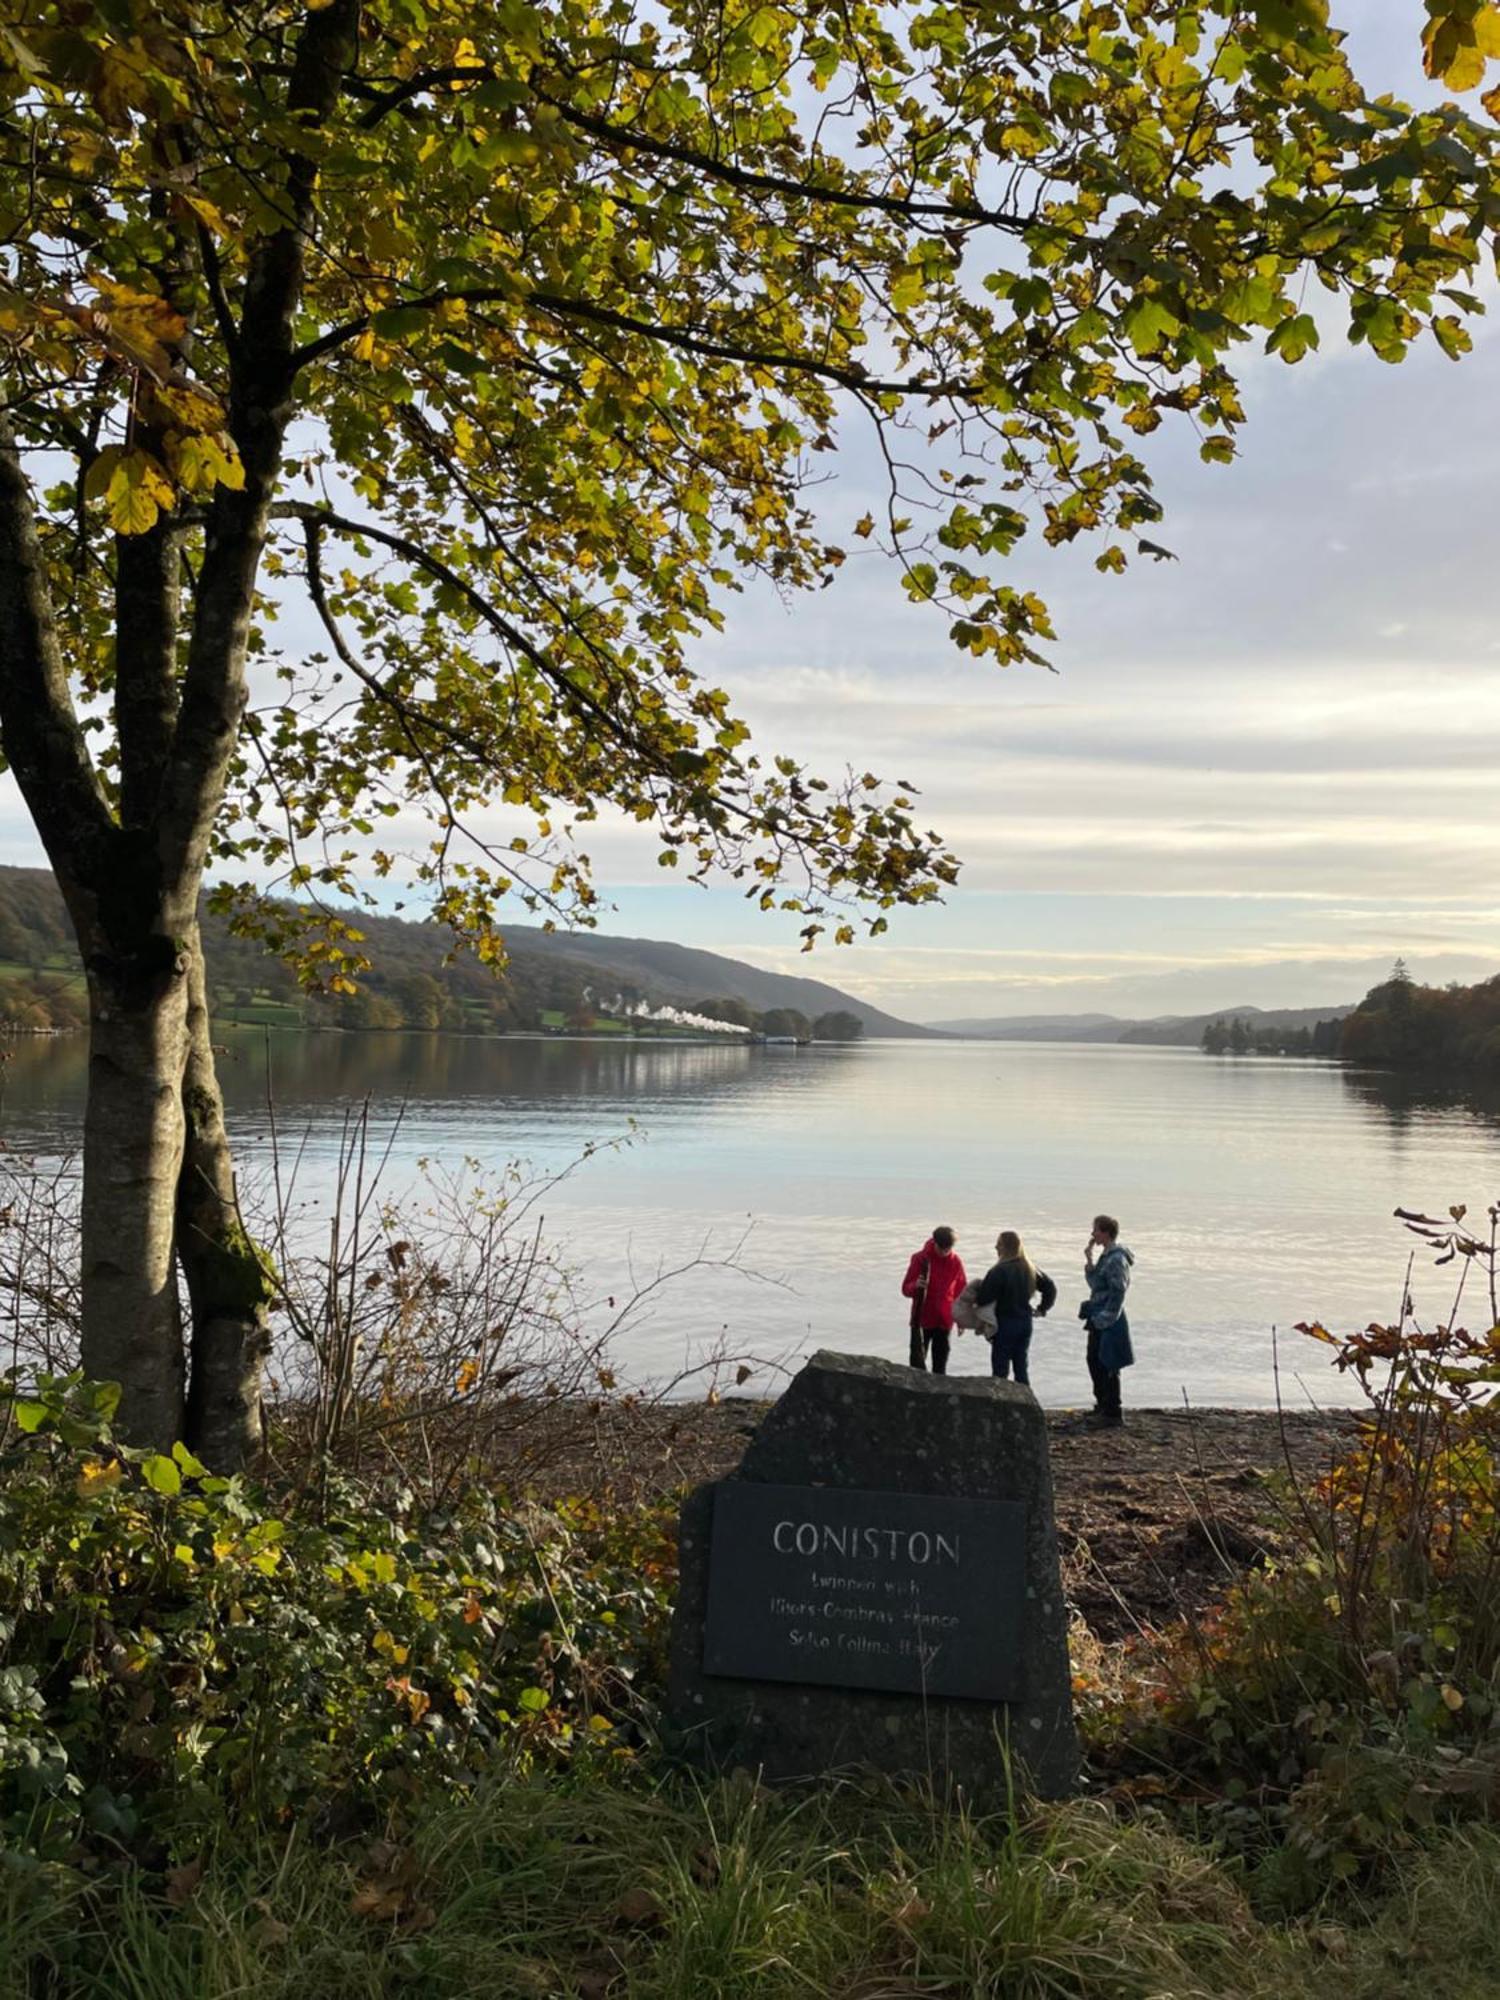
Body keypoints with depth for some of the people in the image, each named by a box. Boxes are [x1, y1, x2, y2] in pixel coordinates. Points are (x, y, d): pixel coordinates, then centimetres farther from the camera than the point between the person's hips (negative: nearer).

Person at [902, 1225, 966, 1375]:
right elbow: (906, 1289, -7)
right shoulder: (921, 1259, -10)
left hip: (945, 1321, 2)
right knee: (917, 1362, -4)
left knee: (940, 1365, 9)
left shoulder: (956, 1262, -2)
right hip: (922, 1320, -2)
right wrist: (916, 1286, -29)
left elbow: (961, 1291, 9)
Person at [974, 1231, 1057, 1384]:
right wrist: (1043, 1309, 17)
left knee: (1000, 1370, 0)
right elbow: (1050, 1288, 14)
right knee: (1021, 1367, 15)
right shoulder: (1030, 1269, 6)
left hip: (1005, 1325, -7)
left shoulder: (999, 1271, -18)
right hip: (1025, 1322, 7)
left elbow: (983, 1298, -20)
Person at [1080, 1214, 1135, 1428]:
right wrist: (1089, 1260, 4)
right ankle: (1103, 1406, 32)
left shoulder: (1116, 1260, -19)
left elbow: (1117, 1294, -21)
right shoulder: (1106, 1256, 11)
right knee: (1094, 1362, 19)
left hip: (1109, 1323, -10)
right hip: (1099, 1320, 10)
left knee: (1107, 1369, -2)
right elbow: (1094, 1283, 15)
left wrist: (1104, 1319, -21)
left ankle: (1112, 1414, 6)